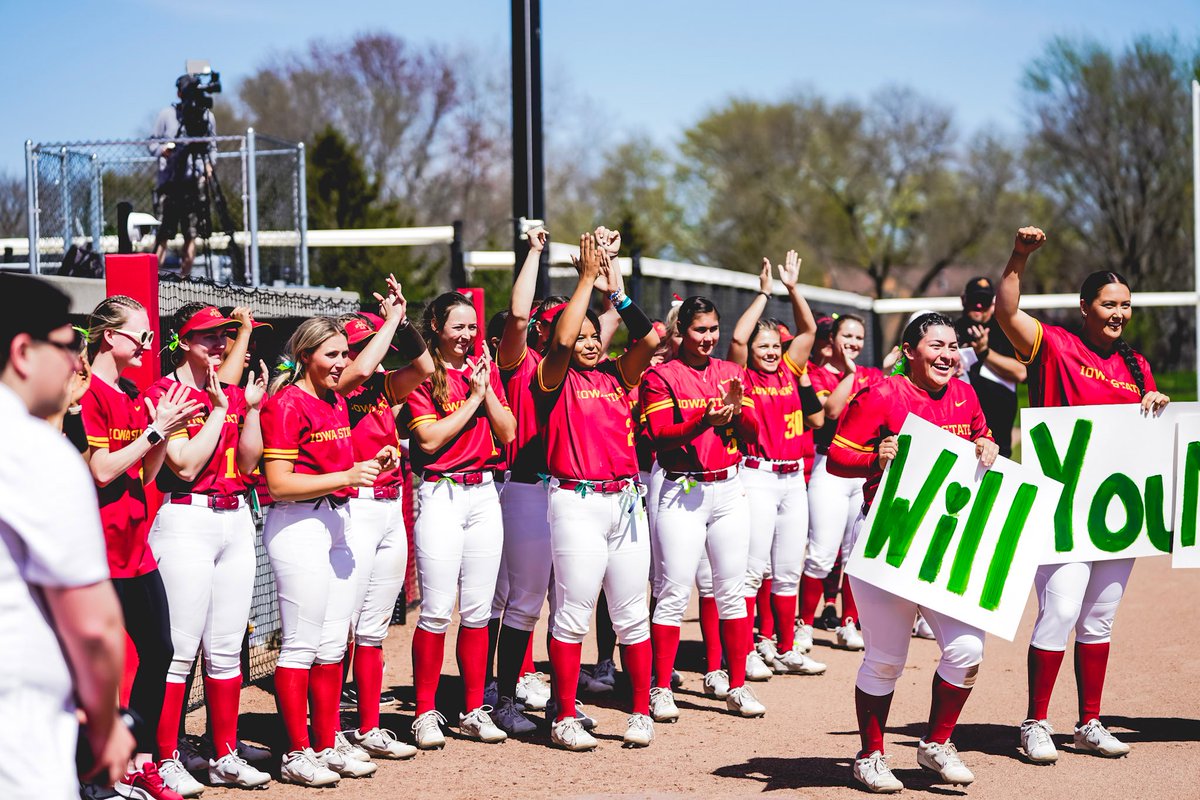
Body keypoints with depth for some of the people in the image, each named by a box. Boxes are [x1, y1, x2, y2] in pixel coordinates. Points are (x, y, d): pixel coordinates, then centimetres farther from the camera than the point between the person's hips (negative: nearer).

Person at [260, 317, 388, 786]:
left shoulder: (336, 401, 15)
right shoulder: (286, 403, -12)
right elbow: (279, 483, -18)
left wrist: (370, 465, 7)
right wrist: (346, 476, -23)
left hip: (338, 523, 9)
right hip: (299, 525, -9)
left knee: (334, 643, 12)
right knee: (301, 644, -4)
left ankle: (328, 745, 21)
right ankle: (297, 754, 4)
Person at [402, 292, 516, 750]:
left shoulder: (484, 370, 13)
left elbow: (507, 433, 8)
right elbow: (430, 439, -14)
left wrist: (487, 389, -3)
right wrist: (473, 397, -9)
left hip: (484, 493, 5)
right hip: (441, 494, -5)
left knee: (478, 610, 7)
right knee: (437, 611, -7)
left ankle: (474, 712, 14)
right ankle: (425, 713, 2)